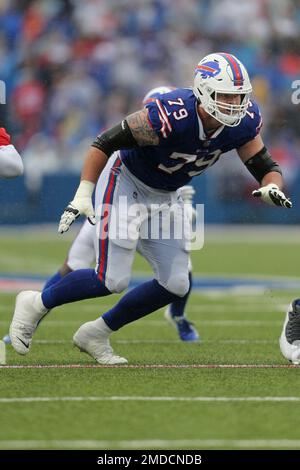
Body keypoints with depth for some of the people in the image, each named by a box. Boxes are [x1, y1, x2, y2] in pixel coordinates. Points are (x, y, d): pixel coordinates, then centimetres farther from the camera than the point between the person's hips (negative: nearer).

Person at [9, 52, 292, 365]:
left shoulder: (244, 122, -15)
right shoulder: (173, 115, -34)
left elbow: (266, 167, -5)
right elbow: (107, 141, -26)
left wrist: (272, 187, -29)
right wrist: (83, 194, -30)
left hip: (163, 198, 7)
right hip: (125, 183, -7)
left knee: (175, 286, 2)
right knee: (111, 281, -15)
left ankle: (95, 335, 17)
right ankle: (36, 304, 9)